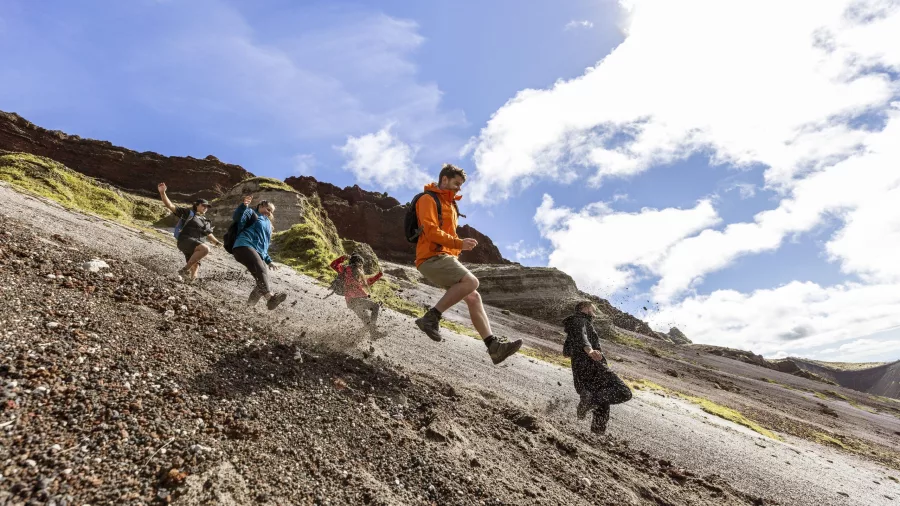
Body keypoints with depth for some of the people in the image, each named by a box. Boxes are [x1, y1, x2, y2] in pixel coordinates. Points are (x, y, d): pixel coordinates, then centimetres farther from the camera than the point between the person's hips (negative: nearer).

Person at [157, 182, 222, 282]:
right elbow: (170, 206, 2)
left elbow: (209, 234, 35)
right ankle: (184, 269, -25)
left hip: (197, 246, 6)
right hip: (186, 241, -6)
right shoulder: (188, 213, 8)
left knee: (193, 276, -3)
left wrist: (216, 242, 20)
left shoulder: (206, 221, 25)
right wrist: (162, 193, -10)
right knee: (205, 249, -35)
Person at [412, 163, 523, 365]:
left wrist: (458, 249, 13)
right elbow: (431, 231, -16)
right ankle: (431, 317, -20)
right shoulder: (428, 199, -3)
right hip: (432, 257, -9)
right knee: (471, 281, -27)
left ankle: (493, 345, -5)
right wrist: (459, 243, -21)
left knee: (473, 297, -1)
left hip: (446, 258, 9)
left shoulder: (450, 205, 26)